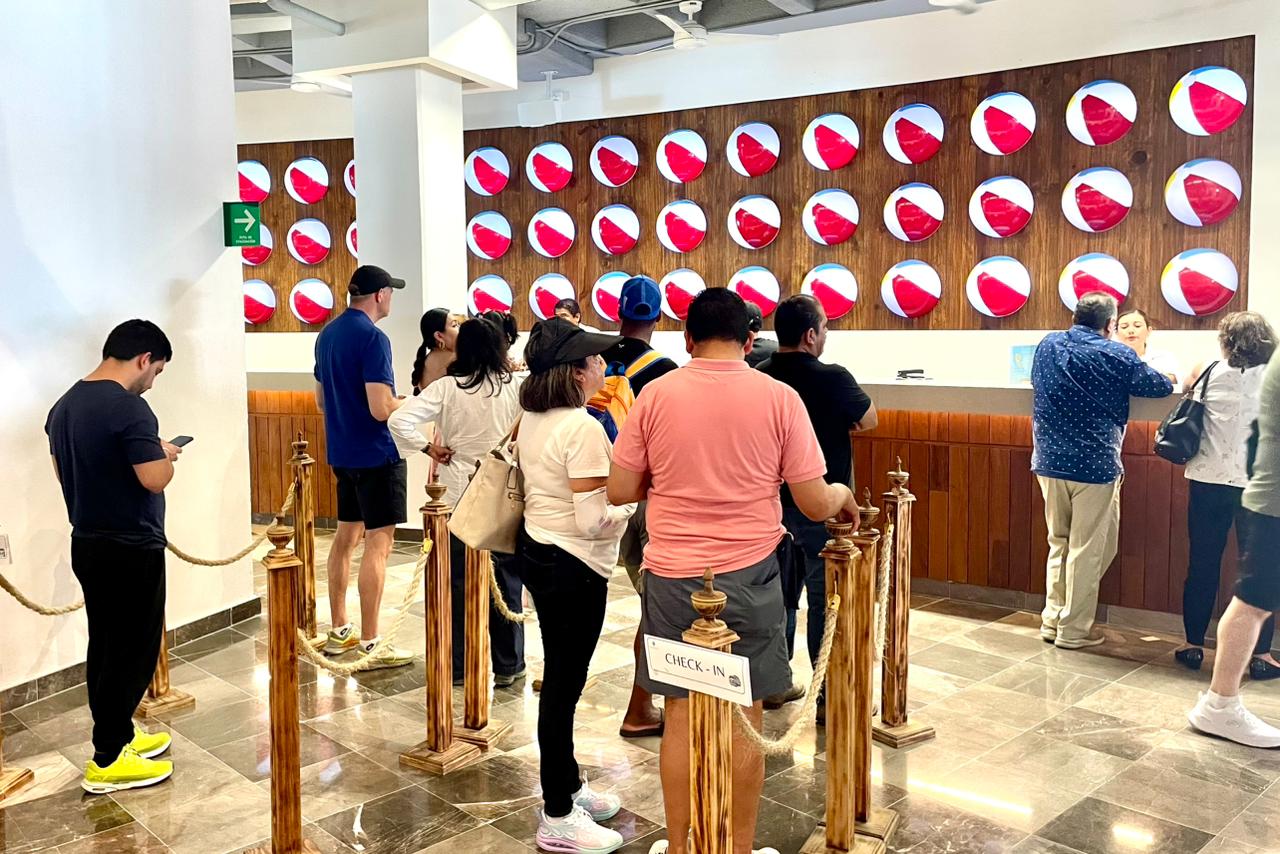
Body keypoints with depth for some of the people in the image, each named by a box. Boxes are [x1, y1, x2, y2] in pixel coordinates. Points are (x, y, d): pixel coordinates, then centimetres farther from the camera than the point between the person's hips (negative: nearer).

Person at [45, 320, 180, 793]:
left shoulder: (63, 406, 8)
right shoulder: (128, 407, -21)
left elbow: (62, 471, 18)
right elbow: (155, 479, -25)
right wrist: (165, 453, -6)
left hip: (88, 545, 9)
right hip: (130, 550, -9)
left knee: (106, 647, 18)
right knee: (132, 651, 1)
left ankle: (117, 734, 31)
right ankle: (107, 761, 8)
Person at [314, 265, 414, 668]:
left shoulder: (328, 334, 10)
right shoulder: (373, 338, -17)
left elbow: (321, 400, 18)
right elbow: (382, 409, -23)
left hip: (341, 451, 9)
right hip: (376, 454, -9)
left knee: (346, 536, 16)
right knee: (377, 543, -4)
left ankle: (338, 631, 25)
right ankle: (370, 644, -1)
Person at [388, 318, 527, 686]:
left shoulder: (447, 387, -7)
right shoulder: (517, 386, -7)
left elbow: (399, 420, -14)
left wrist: (428, 448, -2)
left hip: (457, 497, 0)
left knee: (458, 583, 11)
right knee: (506, 582, 11)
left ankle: (457, 666, 20)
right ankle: (509, 665, 20)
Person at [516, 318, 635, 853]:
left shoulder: (532, 418, 6)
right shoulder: (584, 428, -22)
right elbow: (594, 521, -24)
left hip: (537, 549, 9)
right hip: (573, 567, -9)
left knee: (560, 678, 20)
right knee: (563, 685, 1)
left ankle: (567, 787, 35)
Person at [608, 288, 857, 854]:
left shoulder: (656, 394, -4)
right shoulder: (779, 398, -6)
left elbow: (619, 491, 0)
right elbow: (815, 504, -5)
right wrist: (844, 495, 17)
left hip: (672, 576, 1)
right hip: (749, 577, -1)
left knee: (681, 714, 13)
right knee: (744, 719, 11)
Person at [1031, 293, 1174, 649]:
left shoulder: (1047, 346, 4)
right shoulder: (1116, 355, -10)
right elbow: (1160, 386, 3)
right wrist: (1173, 378, 25)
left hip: (1048, 462, 5)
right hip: (1094, 466, -5)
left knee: (1058, 543, 18)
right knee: (1088, 550, 5)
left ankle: (1052, 620, 21)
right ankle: (1073, 630, 11)